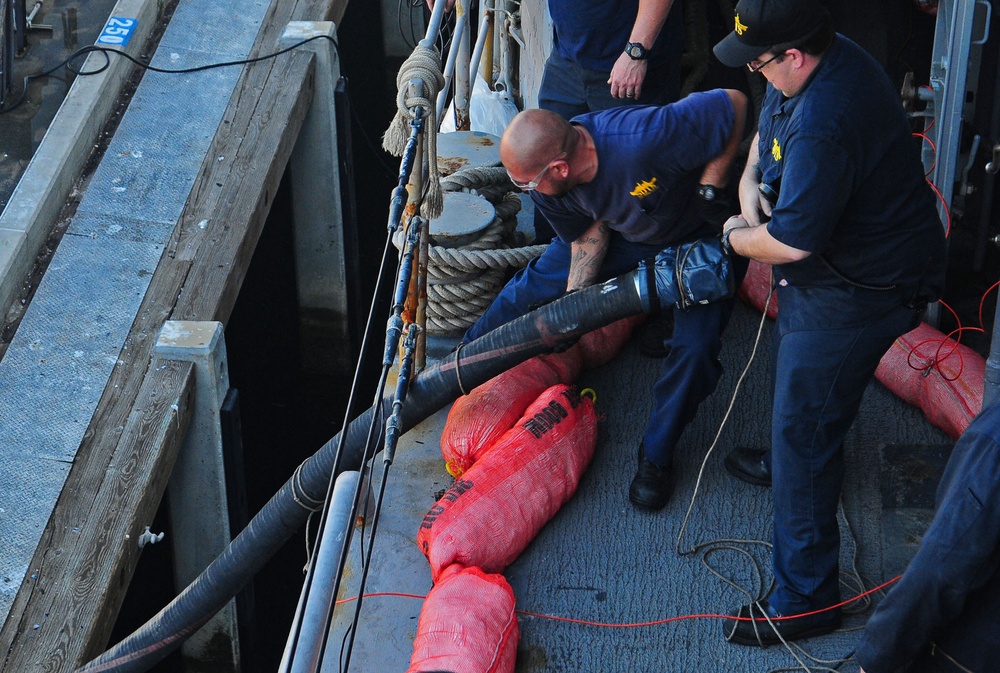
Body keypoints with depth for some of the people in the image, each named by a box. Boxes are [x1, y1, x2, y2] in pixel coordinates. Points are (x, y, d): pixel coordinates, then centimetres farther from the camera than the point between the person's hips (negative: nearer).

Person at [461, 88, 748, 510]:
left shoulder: (643, 139, -46)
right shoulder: (549, 187, -24)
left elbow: (734, 102, -34)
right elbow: (589, 233, -7)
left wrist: (708, 190, -29)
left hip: (698, 233, -5)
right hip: (624, 233, 5)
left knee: (695, 347, -18)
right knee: (535, 286, -1)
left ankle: (655, 458, 6)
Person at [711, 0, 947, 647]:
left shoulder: (822, 127, -37)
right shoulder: (830, 55, -4)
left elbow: (790, 242, -34)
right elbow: (767, 122, 16)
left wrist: (736, 235, -13)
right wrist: (751, 178, -3)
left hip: (858, 291, -11)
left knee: (804, 429, -5)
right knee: (792, 367, 33)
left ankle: (805, 599, 6)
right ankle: (784, 463, 63)